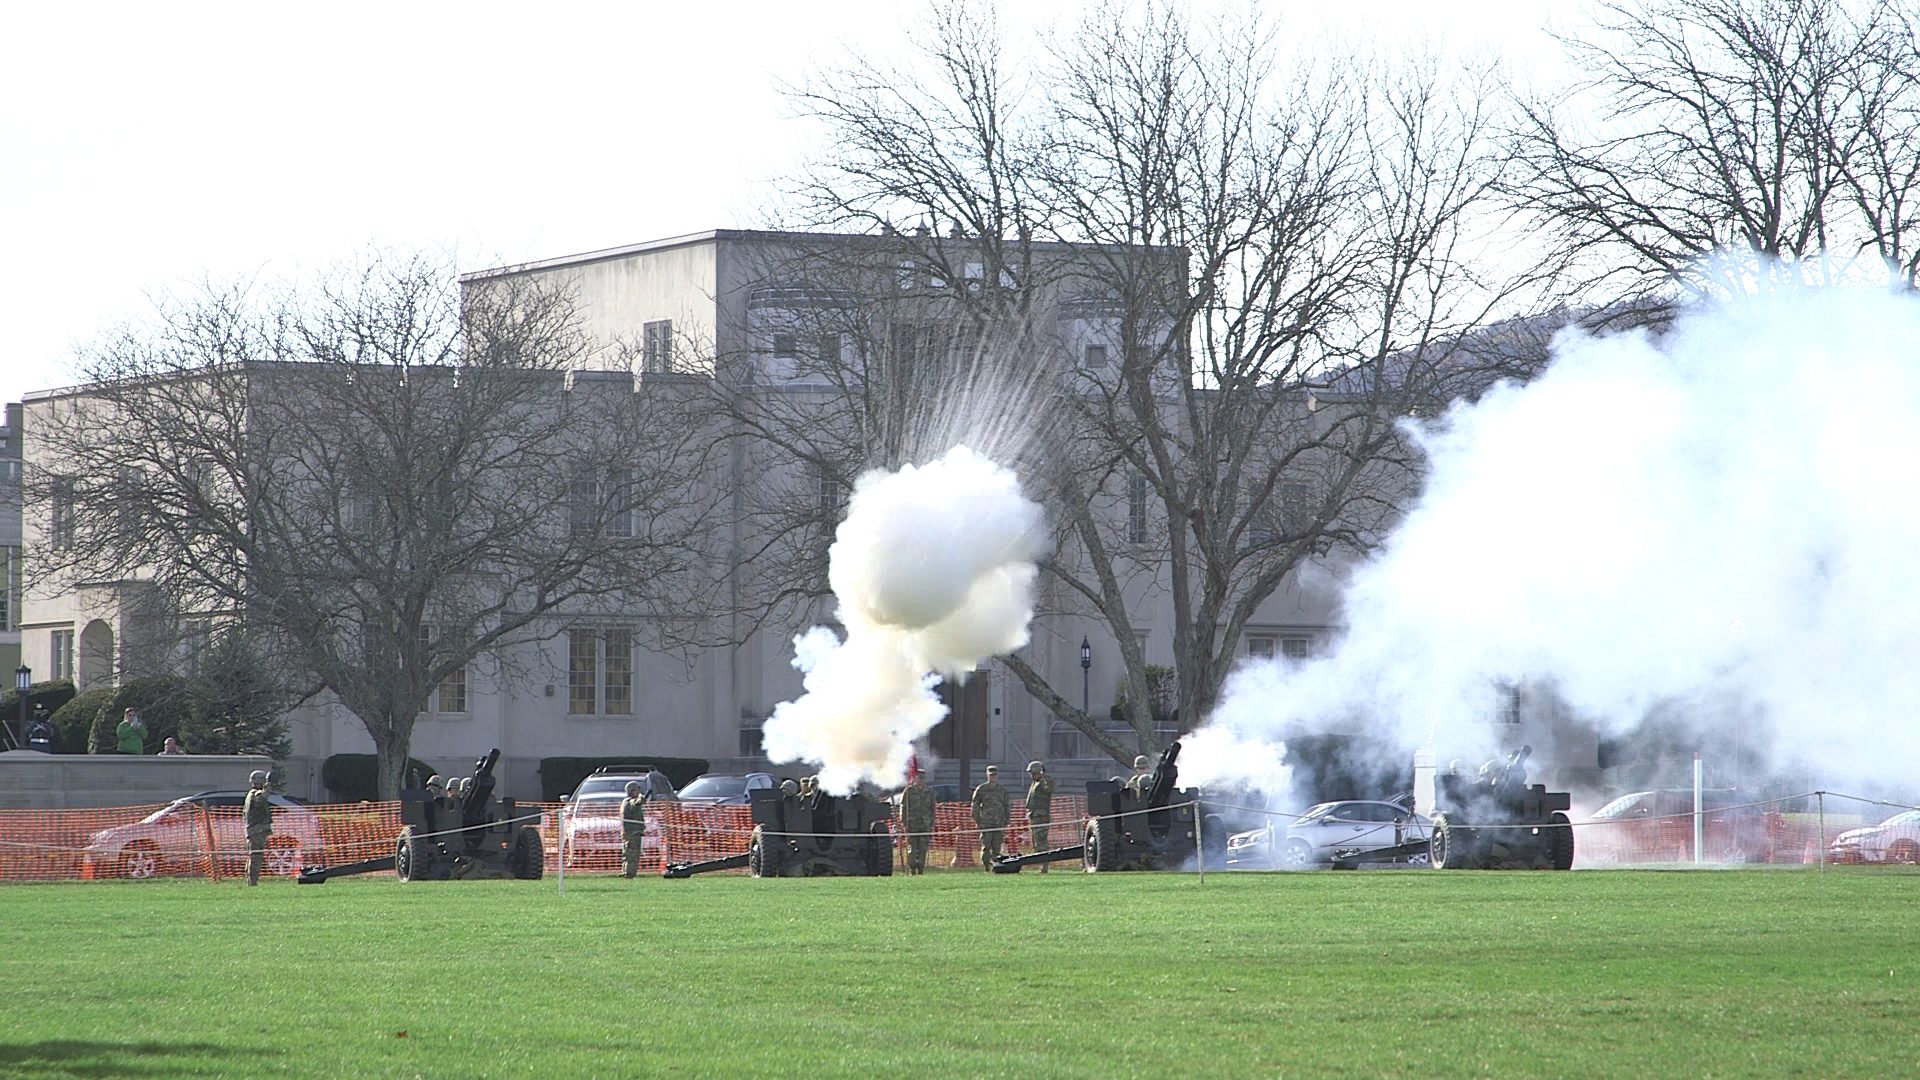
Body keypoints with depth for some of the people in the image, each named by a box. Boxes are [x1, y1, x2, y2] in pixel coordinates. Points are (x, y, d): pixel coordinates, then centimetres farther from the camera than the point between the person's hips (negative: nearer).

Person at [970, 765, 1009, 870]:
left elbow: (1006, 808, 16)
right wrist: (977, 822, -3)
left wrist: (1005, 824, 9)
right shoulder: (981, 789, 4)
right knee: (986, 847, -8)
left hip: (998, 825, 2)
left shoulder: (1002, 790, 13)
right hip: (985, 824, -2)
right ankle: (985, 868, -5)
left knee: (996, 848, 0)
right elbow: (975, 806, 5)